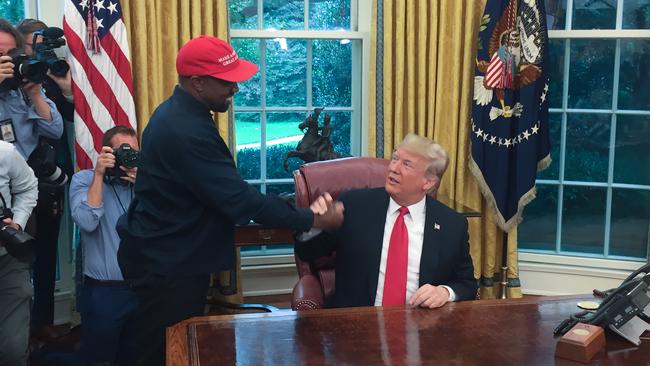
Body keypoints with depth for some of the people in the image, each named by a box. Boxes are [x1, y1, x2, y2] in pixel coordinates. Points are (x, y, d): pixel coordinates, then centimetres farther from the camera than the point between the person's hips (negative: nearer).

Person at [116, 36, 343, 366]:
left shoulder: (179, 113, 6)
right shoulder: (187, 131, -28)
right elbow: (239, 199, -29)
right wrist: (312, 221, -23)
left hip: (167, 253, 10)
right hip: (166, 264, -10)